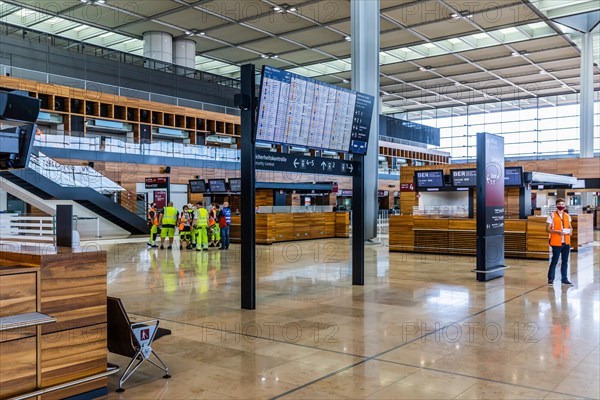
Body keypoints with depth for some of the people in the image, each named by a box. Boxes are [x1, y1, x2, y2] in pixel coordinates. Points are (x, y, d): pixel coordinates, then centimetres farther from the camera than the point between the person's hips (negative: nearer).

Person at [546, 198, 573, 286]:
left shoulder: (567, 216, 12)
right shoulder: (552, 215, -3)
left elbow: (570, 227, 22)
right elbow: (548, 229, -6)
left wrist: (570, 231, -1)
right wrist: (558, 231, -20)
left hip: (566, 242, 5)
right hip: (556, 242, -5)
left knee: (565, 261, 10)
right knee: (554, 261, -4)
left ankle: (564, 279, 19)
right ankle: (550, 279, 5)